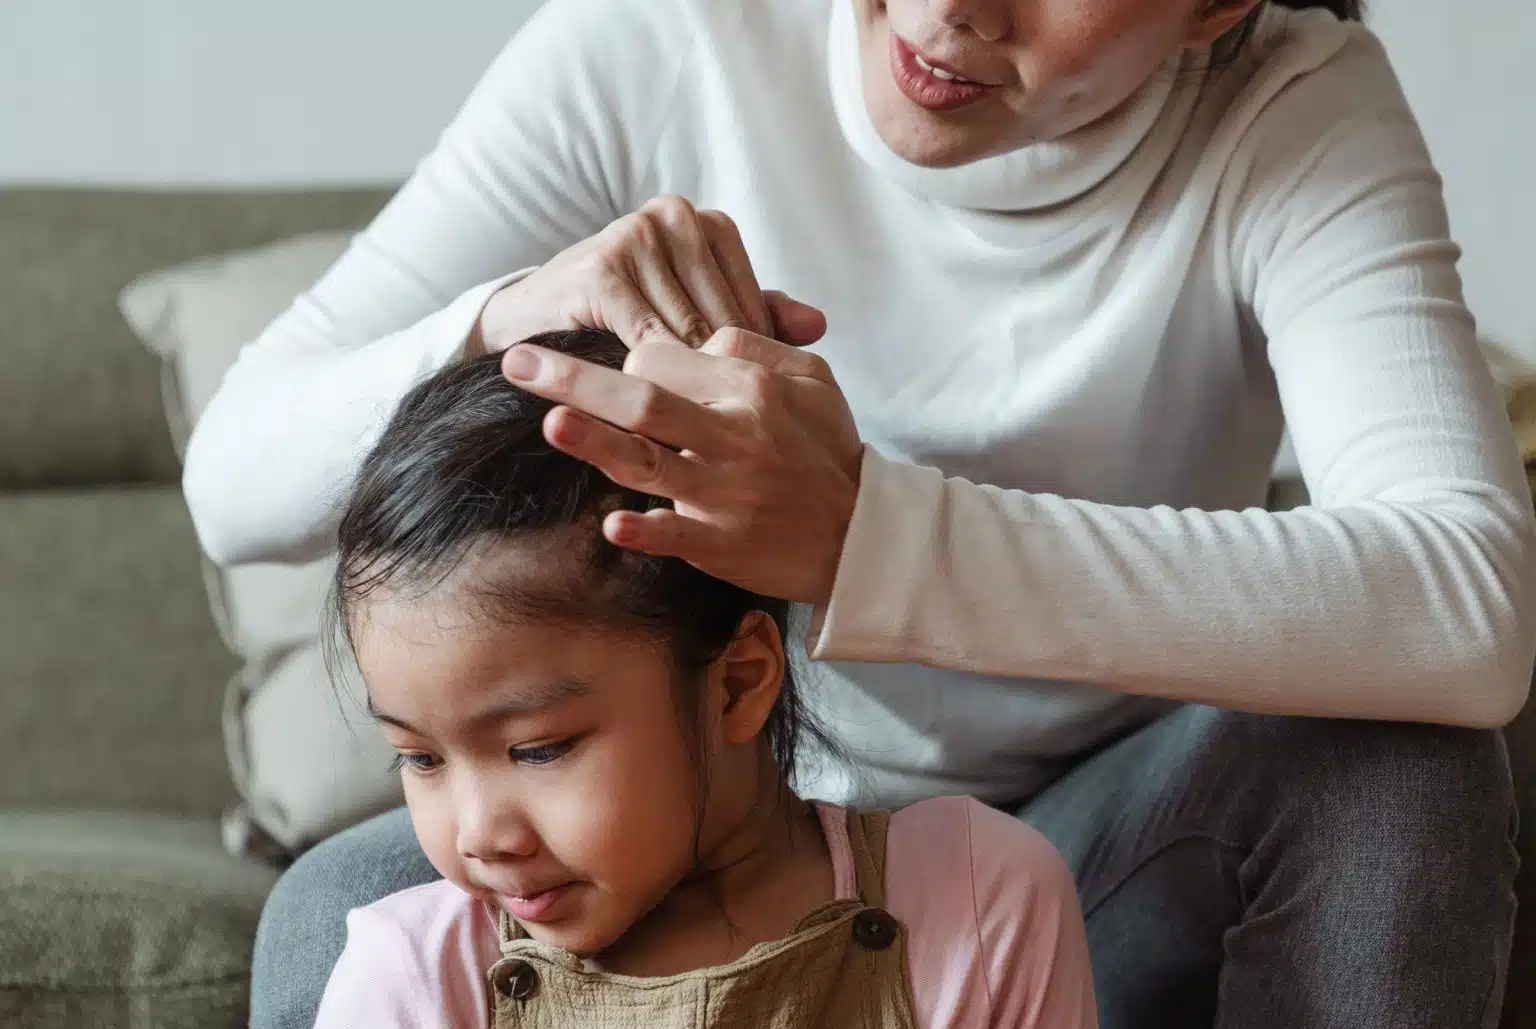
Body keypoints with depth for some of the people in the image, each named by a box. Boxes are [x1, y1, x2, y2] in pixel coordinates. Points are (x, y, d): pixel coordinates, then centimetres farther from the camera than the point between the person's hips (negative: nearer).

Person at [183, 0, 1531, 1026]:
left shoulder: (1302, 112, -20)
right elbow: (234, 480, -16)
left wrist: (871, 533, -49)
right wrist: (504, 322, -38)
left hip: (1099, 850, 0)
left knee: (1392, 771, -30)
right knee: (337, 915, -28)